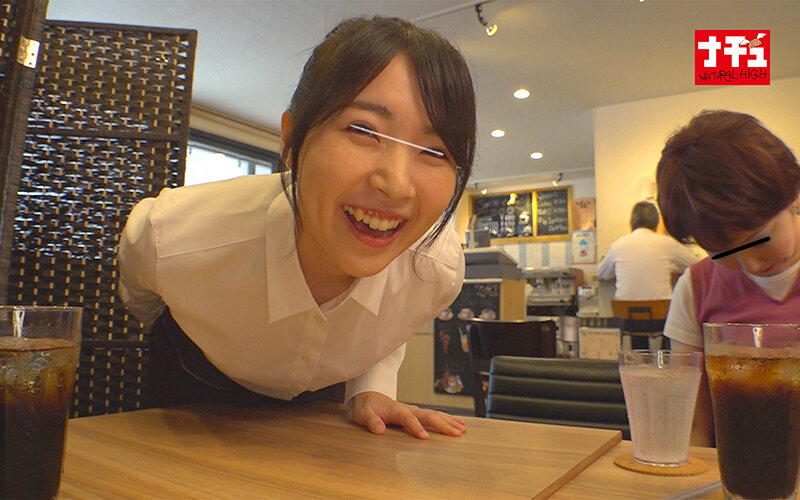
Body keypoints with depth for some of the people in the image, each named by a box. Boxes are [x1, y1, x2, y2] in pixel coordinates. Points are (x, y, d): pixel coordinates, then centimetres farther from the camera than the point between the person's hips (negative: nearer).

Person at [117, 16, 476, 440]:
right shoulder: (170, 240, -40)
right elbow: (137, 293, -12)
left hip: (320, 394, 2)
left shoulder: (440, 269, -32)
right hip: (198, 380, -1)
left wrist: (371, 391, -21)